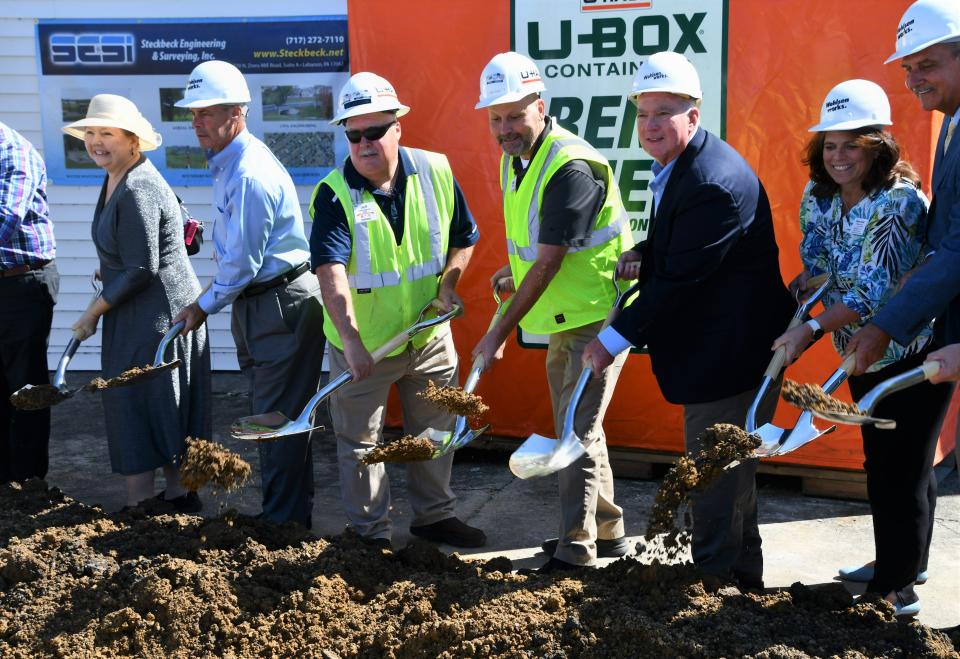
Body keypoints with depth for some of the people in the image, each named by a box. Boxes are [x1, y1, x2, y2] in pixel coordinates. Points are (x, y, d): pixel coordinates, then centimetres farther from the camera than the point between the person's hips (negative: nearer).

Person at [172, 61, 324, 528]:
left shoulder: (249, 174, -22)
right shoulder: (228, 164, 11)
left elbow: (243, 264, -19)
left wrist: (204, 306, -8)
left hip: (282, 305, -11)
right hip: (256, 304, 11)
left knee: (278, 418, -3)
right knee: (270, 414, 16)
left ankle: (284, 519, 7)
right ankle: (288, 512, 27)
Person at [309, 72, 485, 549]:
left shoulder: (436, 173, -7)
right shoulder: (334, 195, -19)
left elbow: (463, 238, 8)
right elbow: (331, 273, -31)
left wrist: (447, 283, -9)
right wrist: (351, 341, -43)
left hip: (429, 336, 4)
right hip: (361, 345, -3)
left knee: (436, 430, 17)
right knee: (361, 442, 9)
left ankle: (434, 514, 38)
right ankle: (371, 533, 27)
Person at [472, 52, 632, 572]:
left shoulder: (570, 167, -25)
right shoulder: (514, 158, 5)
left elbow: (548, 264, -25)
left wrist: (499, 334, -22)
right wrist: (515, 267, 3)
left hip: (597, 317, -10)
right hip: (567, 318, 10)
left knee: (578, 431, -7)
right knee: (575, 426, 17)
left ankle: (576, 549, 4)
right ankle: (607, 531, 31)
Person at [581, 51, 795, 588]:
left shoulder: (714, 183, -26)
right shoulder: (676, 164, 8)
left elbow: (680, 278, -26)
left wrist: (615, 339, -21)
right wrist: (642, 254, -2)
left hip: (731, 351, -11)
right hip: (711, 344, 11)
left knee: (716, 469, 1)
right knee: (727, 467, 22)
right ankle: (742, 572, 39)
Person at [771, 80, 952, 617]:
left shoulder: (900, 202, -23)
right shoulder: (819, 197, -1)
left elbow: (875, 292, -27)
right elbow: (816, 269, 1)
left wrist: (813, 329, -32)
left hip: (913, 358, -7)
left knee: (901, 470, -1)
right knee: (885, 462, 19)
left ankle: (898, 588, 11)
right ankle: (904, 564, 37)